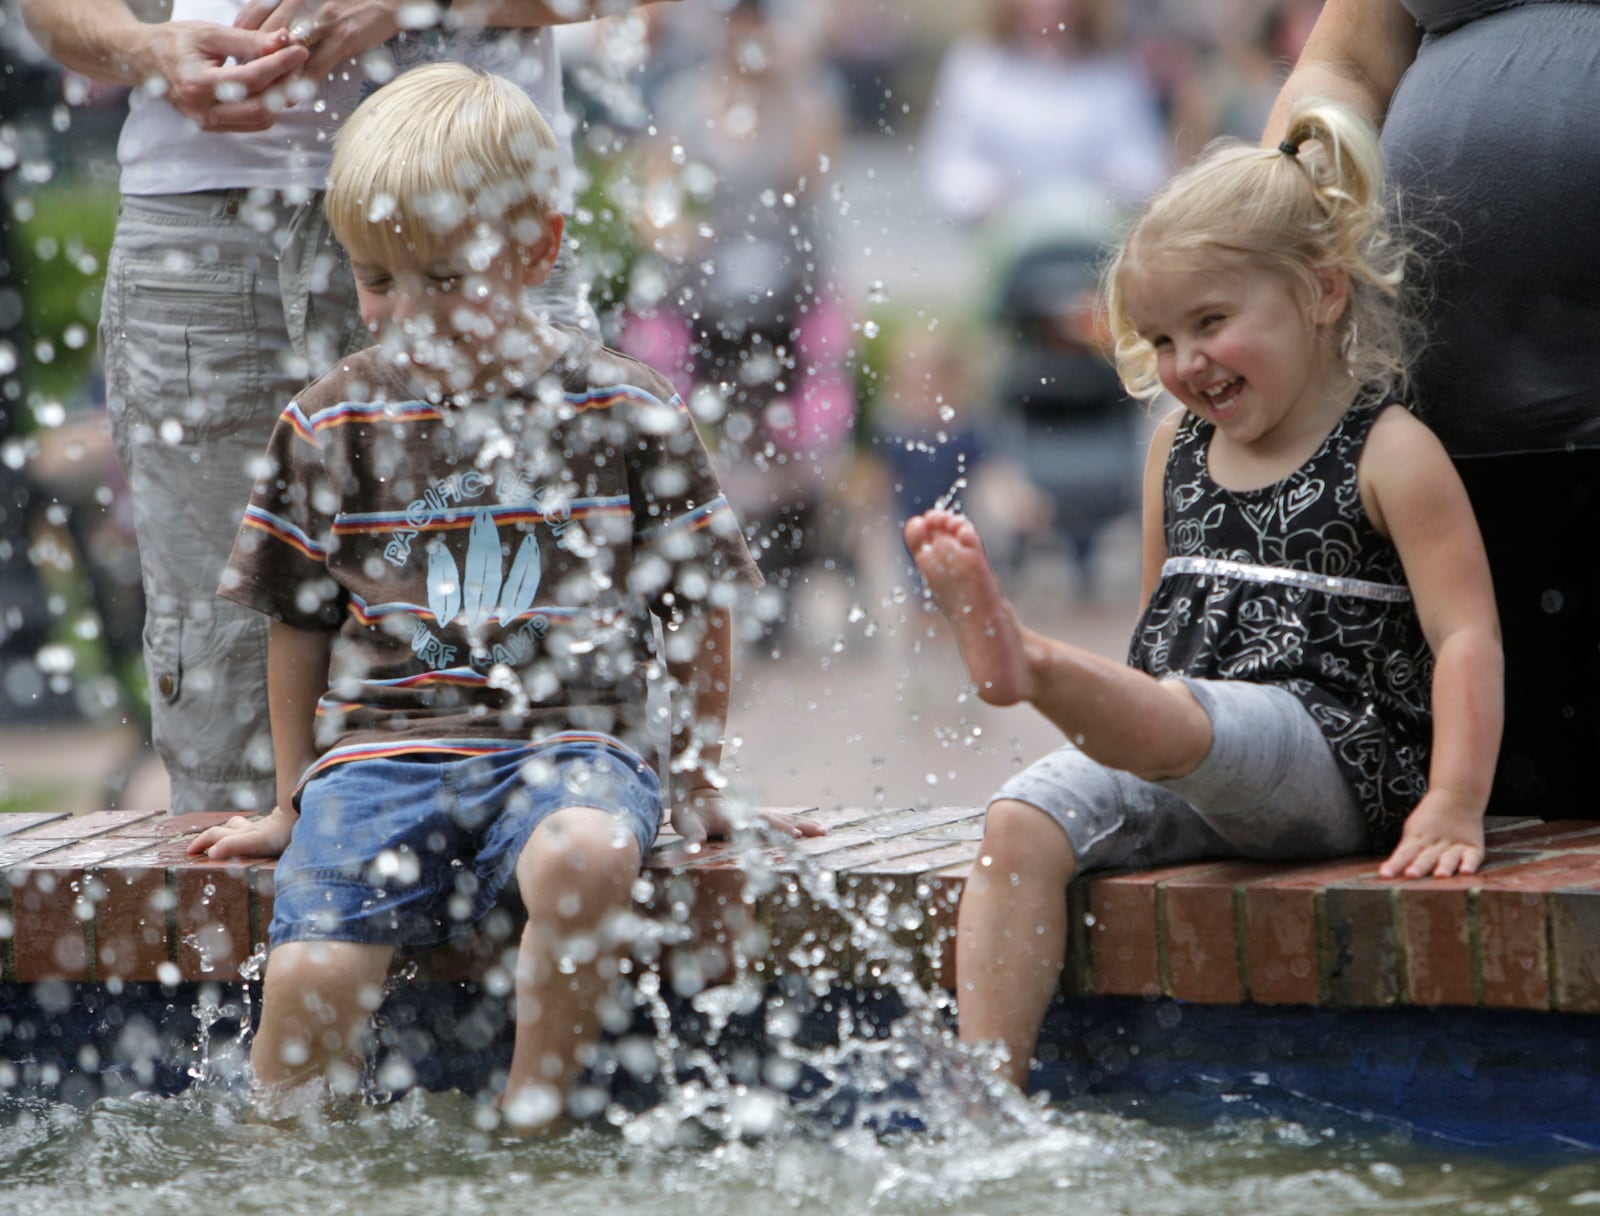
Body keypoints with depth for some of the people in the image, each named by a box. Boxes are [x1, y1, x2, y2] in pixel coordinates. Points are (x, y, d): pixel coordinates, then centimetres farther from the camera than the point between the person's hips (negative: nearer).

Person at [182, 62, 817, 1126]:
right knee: (310, 977, -23)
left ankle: (528, 1134, -21)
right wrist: (294, 801, 21)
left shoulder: (624, 412, 4)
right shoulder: (332, 428, 8)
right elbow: (299, 622, 18)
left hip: (570, 740, -1)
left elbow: (700, 608, 12)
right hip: (383, 748, 2)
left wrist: (703, 783, 14)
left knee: (585, 856, -37)